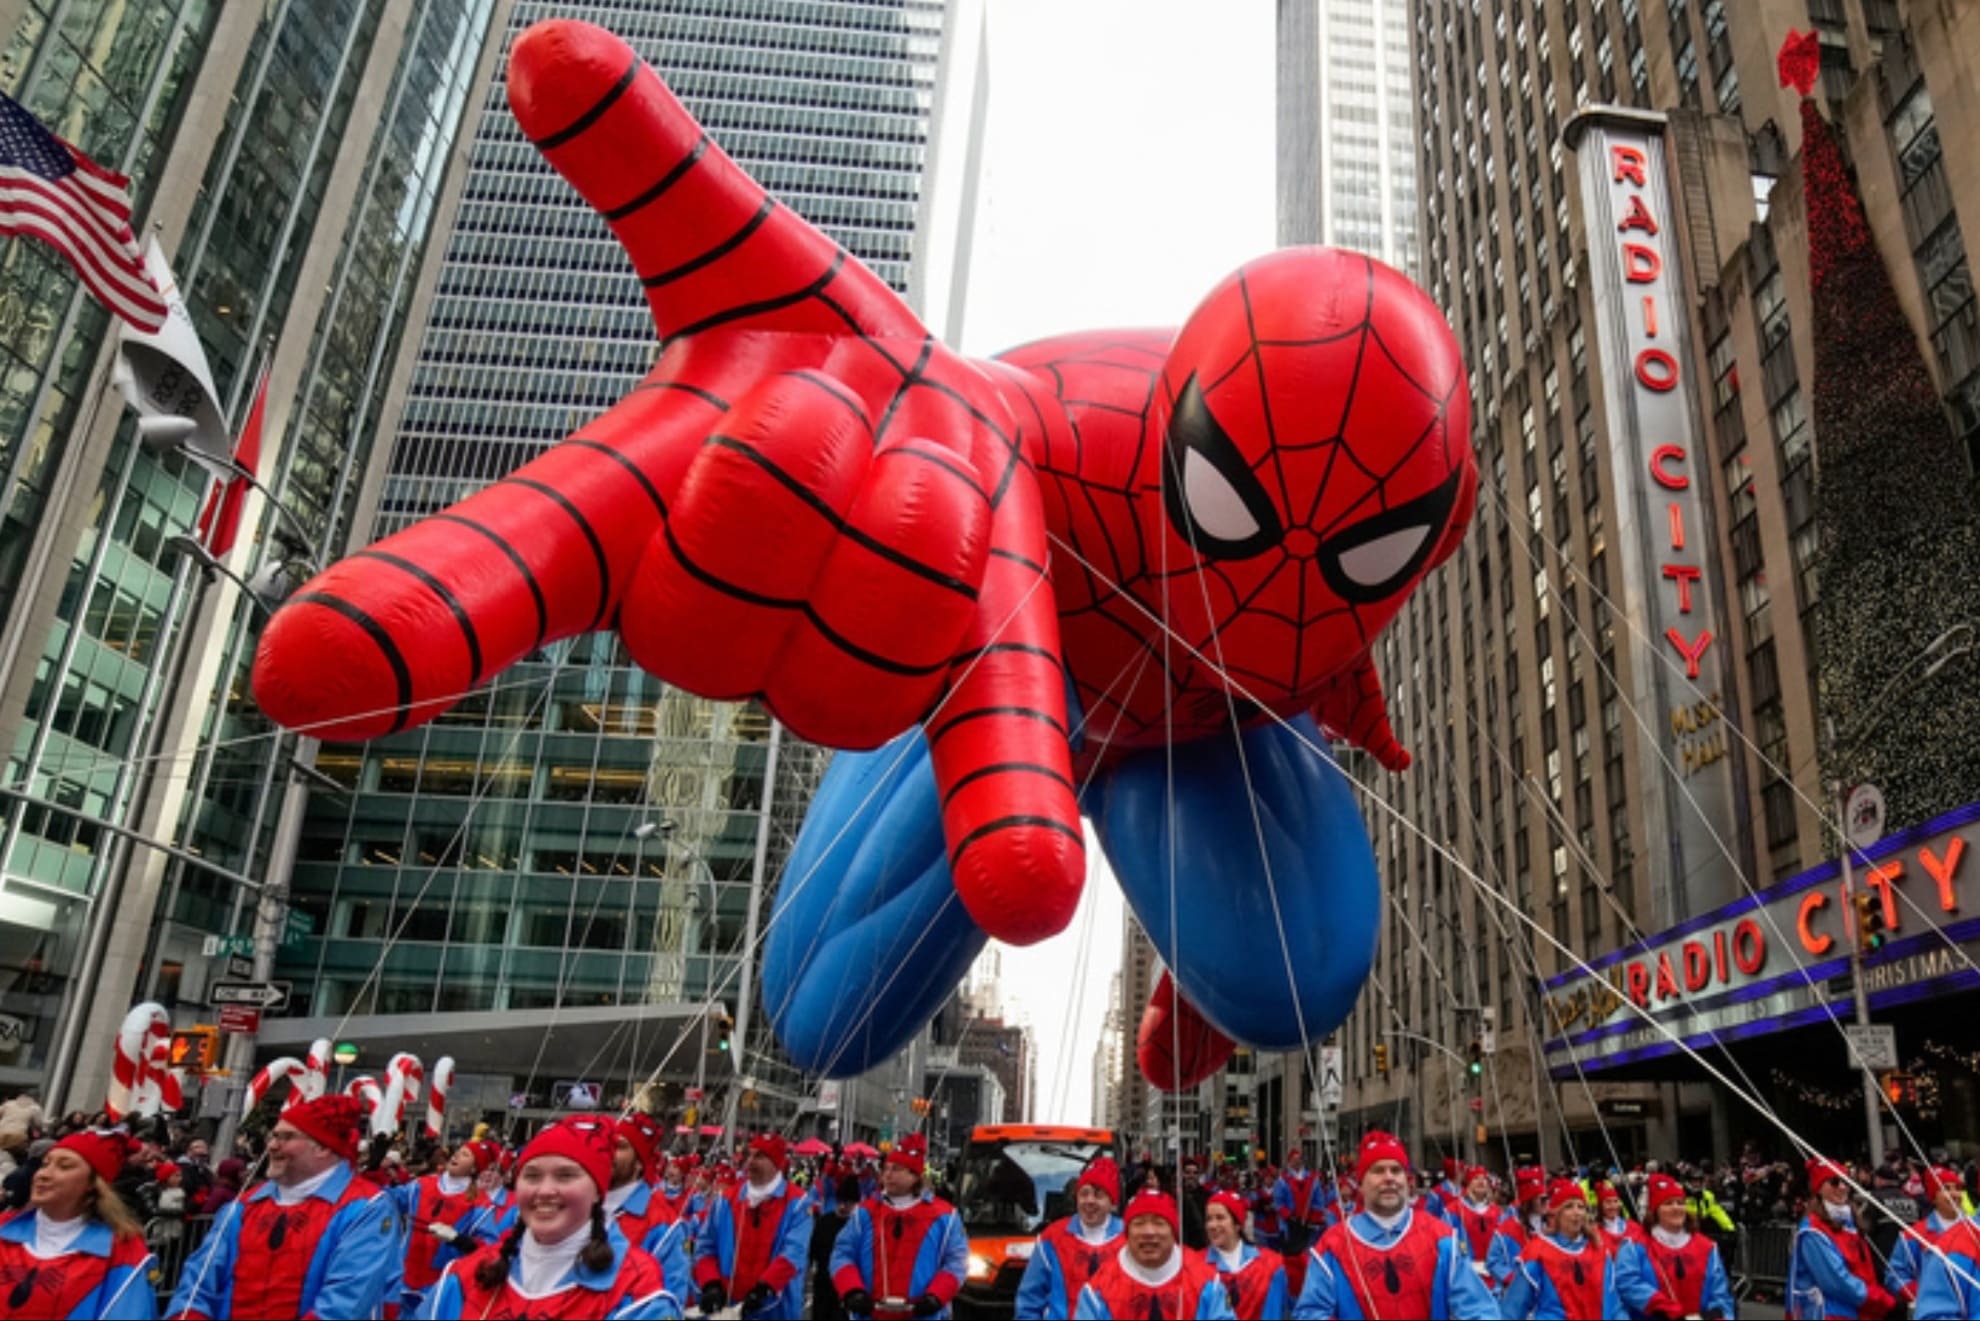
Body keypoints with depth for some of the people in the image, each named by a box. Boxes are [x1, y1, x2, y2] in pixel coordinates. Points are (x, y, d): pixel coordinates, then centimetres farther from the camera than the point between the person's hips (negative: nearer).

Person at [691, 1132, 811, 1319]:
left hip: (776, 1310, -3)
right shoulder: (725, 1201, 7)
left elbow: (794, 1253, -16)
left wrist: (764, 1288, -27)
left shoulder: (796, 1203, -5)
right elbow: (705, 1247, 7)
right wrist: (711, 1285, -9)